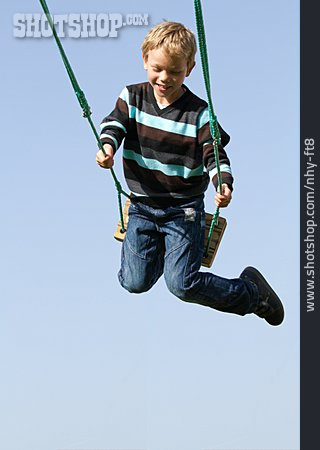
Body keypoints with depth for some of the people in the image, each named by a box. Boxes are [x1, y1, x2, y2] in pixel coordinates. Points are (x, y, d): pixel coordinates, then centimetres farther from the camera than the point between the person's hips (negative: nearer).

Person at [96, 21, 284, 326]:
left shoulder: (198, 113, -9)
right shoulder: (132, 97, -1)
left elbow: (215, 156, -12)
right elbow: (114, 124, -14)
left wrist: (224, 184, -33)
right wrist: (107, 145, -38)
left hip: (183, 209, -3)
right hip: (143, 205, 3)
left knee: (182, 285, -12)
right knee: (134, 283, -1)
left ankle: (251, 291, 13)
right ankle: (160, 249, 34)